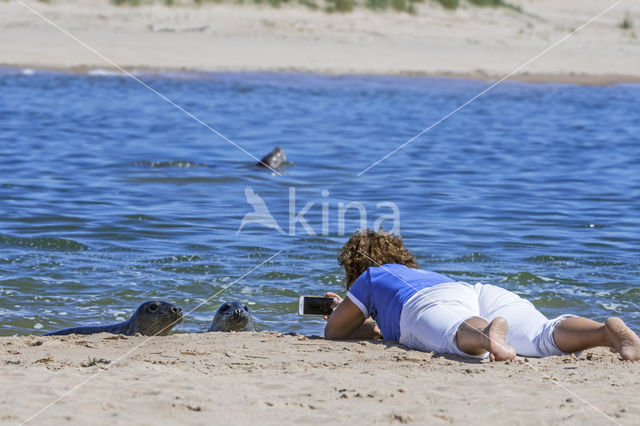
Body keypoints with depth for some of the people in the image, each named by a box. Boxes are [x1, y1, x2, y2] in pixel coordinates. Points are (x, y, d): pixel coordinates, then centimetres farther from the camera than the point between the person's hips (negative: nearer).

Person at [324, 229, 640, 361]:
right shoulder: (421, 274, 50)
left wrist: (368, 329, 57)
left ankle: (486, 334, -76)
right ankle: (610, 331, -54)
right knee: (546, 338, -25)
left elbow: (332, 331, 40)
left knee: (462, 337, -40)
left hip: (432, 304, -4)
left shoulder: (372, 276, 34)